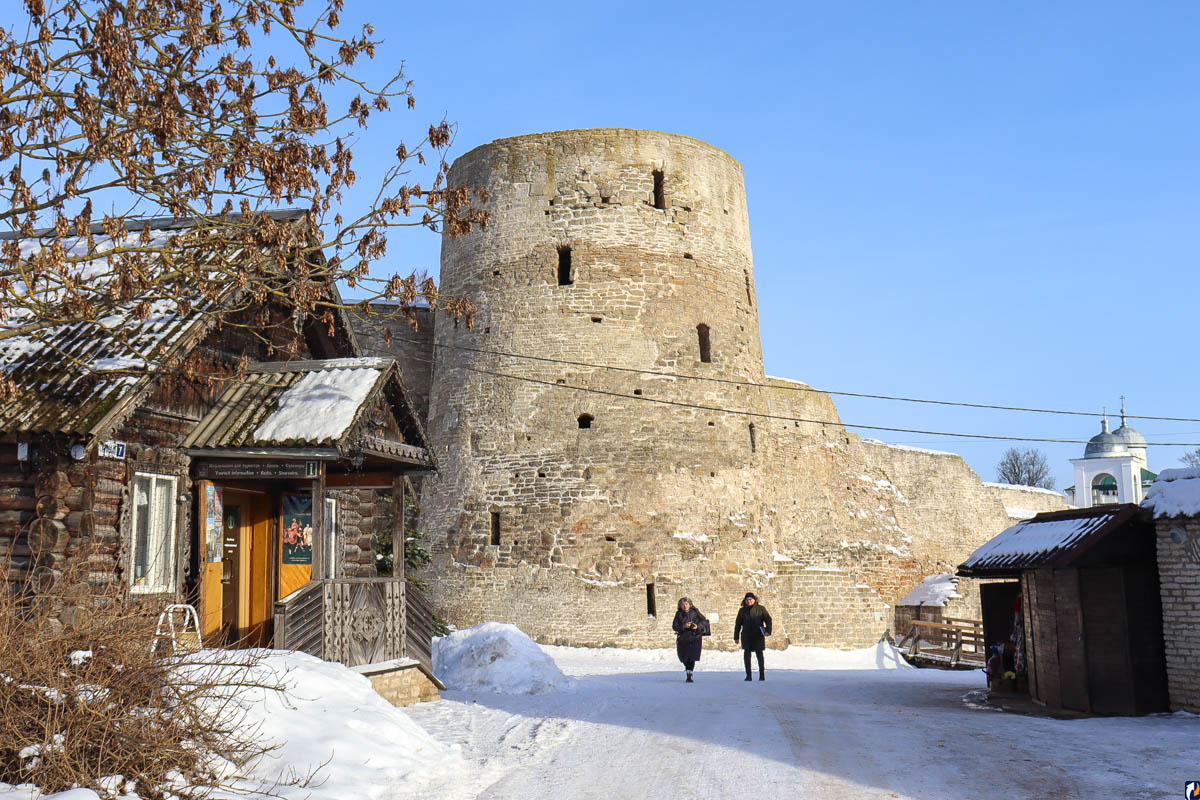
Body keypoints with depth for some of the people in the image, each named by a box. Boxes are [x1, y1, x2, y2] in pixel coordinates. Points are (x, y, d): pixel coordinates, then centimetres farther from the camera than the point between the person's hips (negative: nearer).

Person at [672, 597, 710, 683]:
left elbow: (704, 621, 2)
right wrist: (684, 626, -23)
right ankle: (689, 671, 41)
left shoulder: (695, 612, -2)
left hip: (695, 638, -2)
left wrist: (698, 626, -17)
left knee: (692, 658, -11)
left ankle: (689, 676, -5)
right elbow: (674, 626, -7)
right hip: (683, 639, 2)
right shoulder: (679, 614, -1)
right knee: (684, 657, 11)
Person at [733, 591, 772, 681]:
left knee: (759, 654, 3)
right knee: (746, 654, -4)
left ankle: (762, 674, 15)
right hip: (746, 636, 2)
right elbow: (738, 624, 14)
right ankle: (748, 675, 3)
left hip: (758, 636, -2)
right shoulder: (742, 610, 10)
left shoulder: (760, 609, 3)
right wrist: (736, 637, 11)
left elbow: (768, 620, 1)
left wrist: (768, 631, -15)